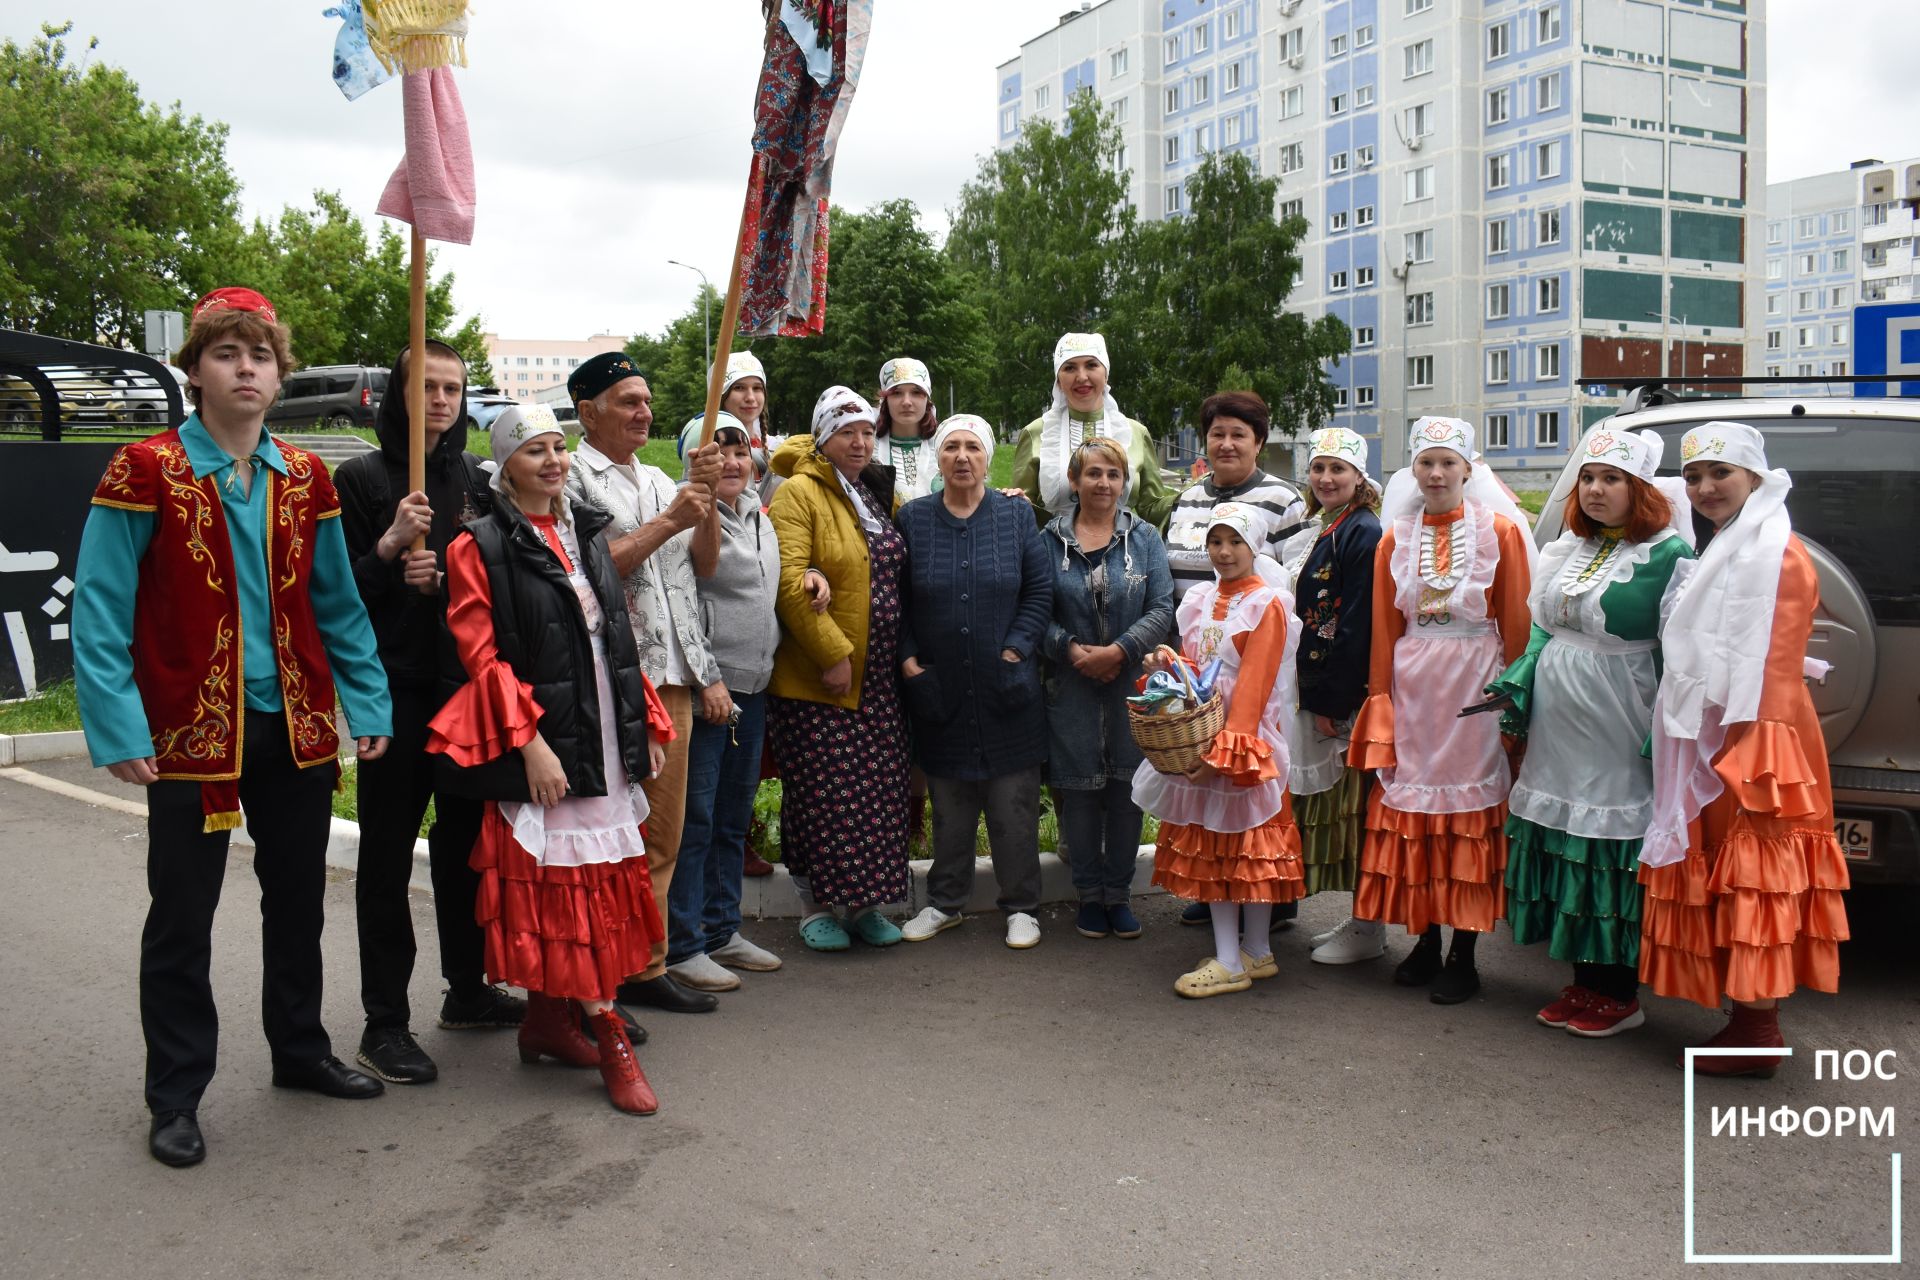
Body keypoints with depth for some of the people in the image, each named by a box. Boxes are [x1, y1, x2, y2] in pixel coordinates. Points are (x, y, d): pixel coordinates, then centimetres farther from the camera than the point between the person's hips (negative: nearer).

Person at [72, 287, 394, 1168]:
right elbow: (99, 610, -9)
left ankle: (299, 1050, 34)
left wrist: (368, 701, 3)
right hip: (190, 731, -4)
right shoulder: (146, 470, -8)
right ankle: (176, 1097, 20)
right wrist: (118, 729, -16)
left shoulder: (305, 478, 6)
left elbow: (337, 604, 10)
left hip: (296, 727, 4)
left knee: (298, 897, 15)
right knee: (182, 915, 6)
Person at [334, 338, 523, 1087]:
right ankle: (384, 1023, 10)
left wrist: (445, 574, -11)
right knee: (388, 856, 2)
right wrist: (390, 547, -21)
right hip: (398, 691, -4)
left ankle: (468, 989, 28)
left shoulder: (477, 479, 10)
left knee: (466, 840, 14)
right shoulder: (362, 478, -2)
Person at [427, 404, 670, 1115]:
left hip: (606, 739, 7)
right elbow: (483, 657, -11)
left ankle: (547, 1020, 25)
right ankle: (610, 1039, 3)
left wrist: (648, 722, 12)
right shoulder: (479, 547, -6)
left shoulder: (586, 532, 14)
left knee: (599, 882, 11)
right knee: (564, 887, -4)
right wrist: (530, 742, -18)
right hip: (544, 747, -7)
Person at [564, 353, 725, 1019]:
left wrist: (705, 497, 0)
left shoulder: (658, 479, 21)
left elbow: (703, 564, 15)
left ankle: (644, 966, 23)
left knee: (662, 833, 12)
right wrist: (669, 521, -13)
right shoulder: (572, 477, -3)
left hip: (674, 676, 8)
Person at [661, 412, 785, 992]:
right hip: (704, 689, -8)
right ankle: (681, 947, 5)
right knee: (693, 818, -3)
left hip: (752, 688, 8)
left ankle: (721, 929, 25)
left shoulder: (758, 513, 14)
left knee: (734, 817, 14)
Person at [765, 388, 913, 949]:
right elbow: (790, 583, -17)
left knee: (880, 791, 9)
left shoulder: (880, 493, 13)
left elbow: (901, 576, 23)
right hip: (816, 675, -6)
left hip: (880, 677, 6)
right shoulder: (798, 493, -8)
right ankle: (816, 908, 14)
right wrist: (832, 653, -19)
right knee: (821, 792, 0)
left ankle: (864, 903, 22)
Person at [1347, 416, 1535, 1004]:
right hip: (1411, 682, 3)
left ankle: (1463, 954, 8)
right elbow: (1384, 627, 9)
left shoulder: (1500, 531, 1)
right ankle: (1426, 939, 17)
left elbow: (1516, 622, 0)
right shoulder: (1395, 538, 9)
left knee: (1470, 801, 0)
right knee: (1413, 800, 5)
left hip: (1475, 680, -3)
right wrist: (1380, 698, 4)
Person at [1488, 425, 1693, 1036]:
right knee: (1562, 852, 10)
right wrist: (1515, 686, 3)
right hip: (1557, 727, 7)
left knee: (1613, 859, 0)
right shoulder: (1567, 550, 12)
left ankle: (1620, 996, 13)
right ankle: (1583, 981, 23)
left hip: (1616, 734, -7)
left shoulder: (1667, 554, -8)